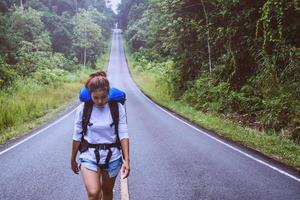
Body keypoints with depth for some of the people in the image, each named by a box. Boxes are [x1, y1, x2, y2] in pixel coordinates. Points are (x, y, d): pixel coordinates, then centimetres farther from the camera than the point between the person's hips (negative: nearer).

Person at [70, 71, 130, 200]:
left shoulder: (117, 108, -9)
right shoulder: (83, 109, -9)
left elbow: (123, 135, -9)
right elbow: (77, 137, 0)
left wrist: (126, 160, -15)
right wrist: (73, 159, 8)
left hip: (112, 157, 1)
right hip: (89, 156, -1)